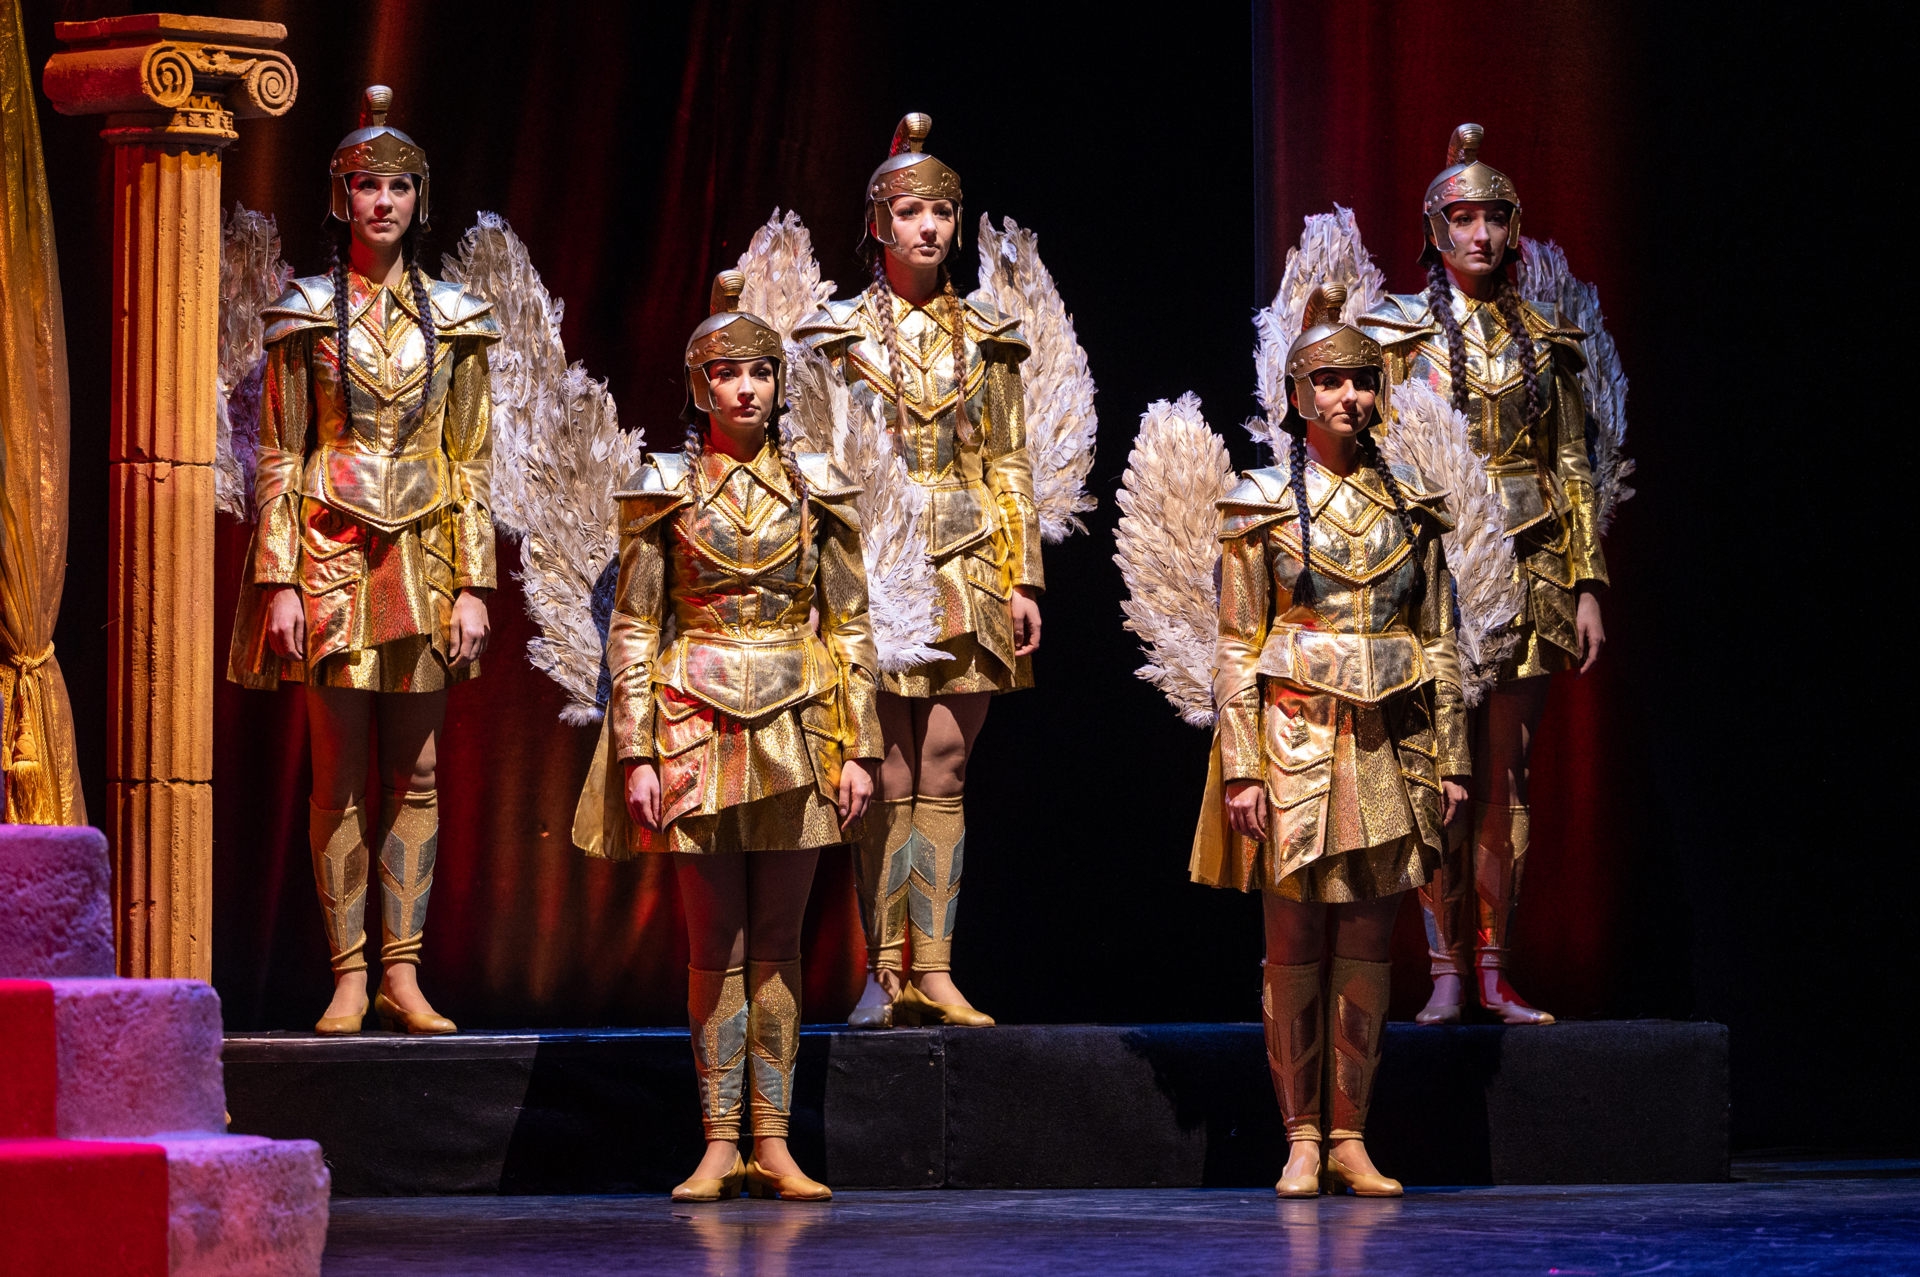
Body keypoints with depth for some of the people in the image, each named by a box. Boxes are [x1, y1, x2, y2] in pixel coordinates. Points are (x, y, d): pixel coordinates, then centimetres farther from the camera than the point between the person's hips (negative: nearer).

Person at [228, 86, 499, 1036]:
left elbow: (472, 461, 8)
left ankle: (402, 976, 6)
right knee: (339, 774, -3)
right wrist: (280, 581, -7)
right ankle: (348, 977, 0)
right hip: (333, 554, -2)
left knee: (415, 772, 2)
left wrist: (473, 584, 0)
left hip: (424, 558, 2)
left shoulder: (452, 320, 9)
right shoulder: (306, 317, 3)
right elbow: (278, 456, 1)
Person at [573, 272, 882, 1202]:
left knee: (777, 940, 3)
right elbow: (633, 629, 2)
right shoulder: (665, 489, 3)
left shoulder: (814, 489, 6)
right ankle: (720, 1145, 2)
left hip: (796, 731, 1)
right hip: (698, 729, -1)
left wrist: (857, 748, 0)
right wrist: (637, 753, -6)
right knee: (714, 942, -1)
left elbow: (851, 627, 7)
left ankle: (773, 1144, 6)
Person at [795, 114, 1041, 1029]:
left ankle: (935, 971, 4)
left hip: (964, 575, 2)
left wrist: (1022, 580, 5)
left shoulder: (985, 338, 10)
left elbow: (1009, 465, 11)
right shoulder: (842, 335, 3)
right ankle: (885, 972, 4)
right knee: (890, 784, -3)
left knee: (944, 780, 2)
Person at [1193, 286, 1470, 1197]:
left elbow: (1438, 643, 11)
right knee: (1295, 948, -1)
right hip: (1296, 742, -3)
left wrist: (1449, 760, 7)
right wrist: (1241, 768, -9)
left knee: (1367, 949, 4)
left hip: (1387, 745, 3)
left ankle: (1349, 1138, 9)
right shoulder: (1263, 504, 0)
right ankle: (1301, 1140, 5)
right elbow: (1236, 647, -2)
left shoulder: (1410, 505, 9)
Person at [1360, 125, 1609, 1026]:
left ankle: (1494, 974, 5)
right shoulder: (1403, 333, 3)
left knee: (1506, 778, 2)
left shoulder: (1543, 340, 11)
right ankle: (1447, 972, 0)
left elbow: (1573, 468, 11)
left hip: (1524, 572, 3)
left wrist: (1586, 585, 6)